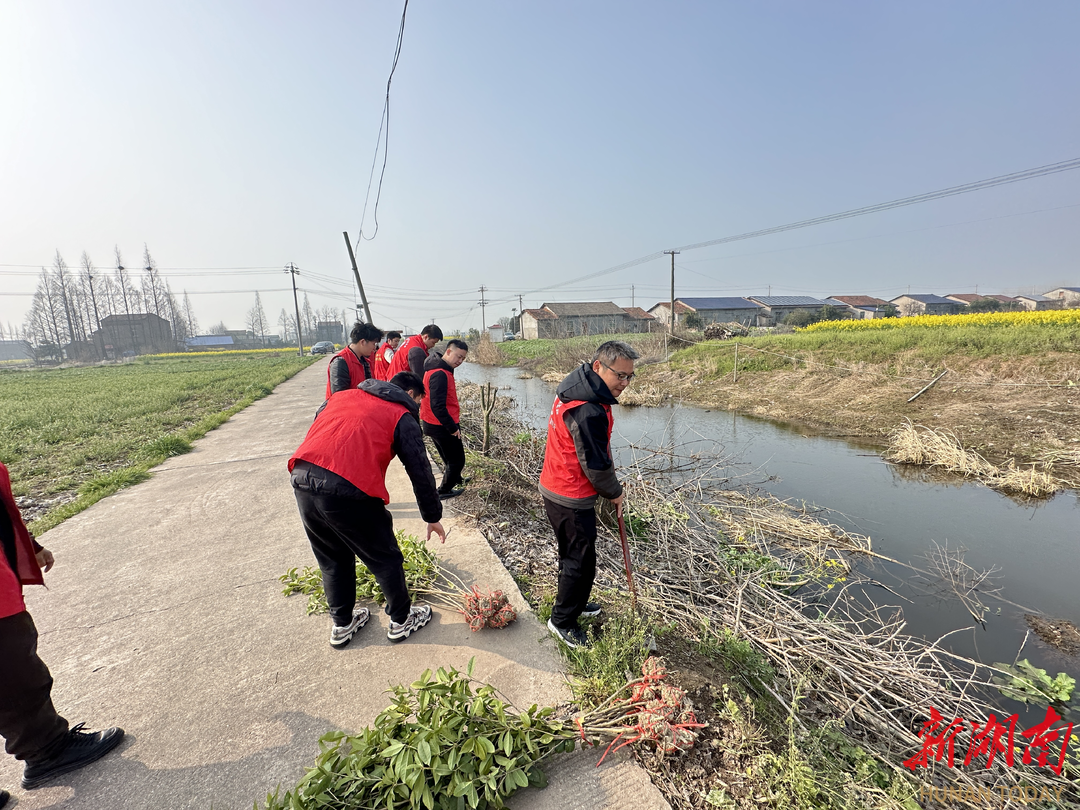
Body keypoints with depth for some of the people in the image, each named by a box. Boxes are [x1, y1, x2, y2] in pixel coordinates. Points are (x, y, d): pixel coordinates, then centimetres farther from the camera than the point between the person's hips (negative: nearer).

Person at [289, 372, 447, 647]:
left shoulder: (342, 395, 25)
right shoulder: (402, 416, 7)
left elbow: (313, 434, 25)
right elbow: (420, 471, 7)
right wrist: (433, 517, 18)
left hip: (302, 481, 7)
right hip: (349, 491, -6)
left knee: (332, 560, 26)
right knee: (385, 559, 16)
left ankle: (342, 624, 43)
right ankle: (401, 620, 34)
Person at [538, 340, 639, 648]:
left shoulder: (576, 386, 2)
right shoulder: (589, 412, -30)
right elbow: (595, 466, -21)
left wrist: (606, 463, 8)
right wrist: (615, 493, -4)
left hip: (554, 487, 10)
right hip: (571, 499, -10)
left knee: (572, 554, 26)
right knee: (581, 562, 8)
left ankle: (574, 603, 46)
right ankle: (562, 621, 27)